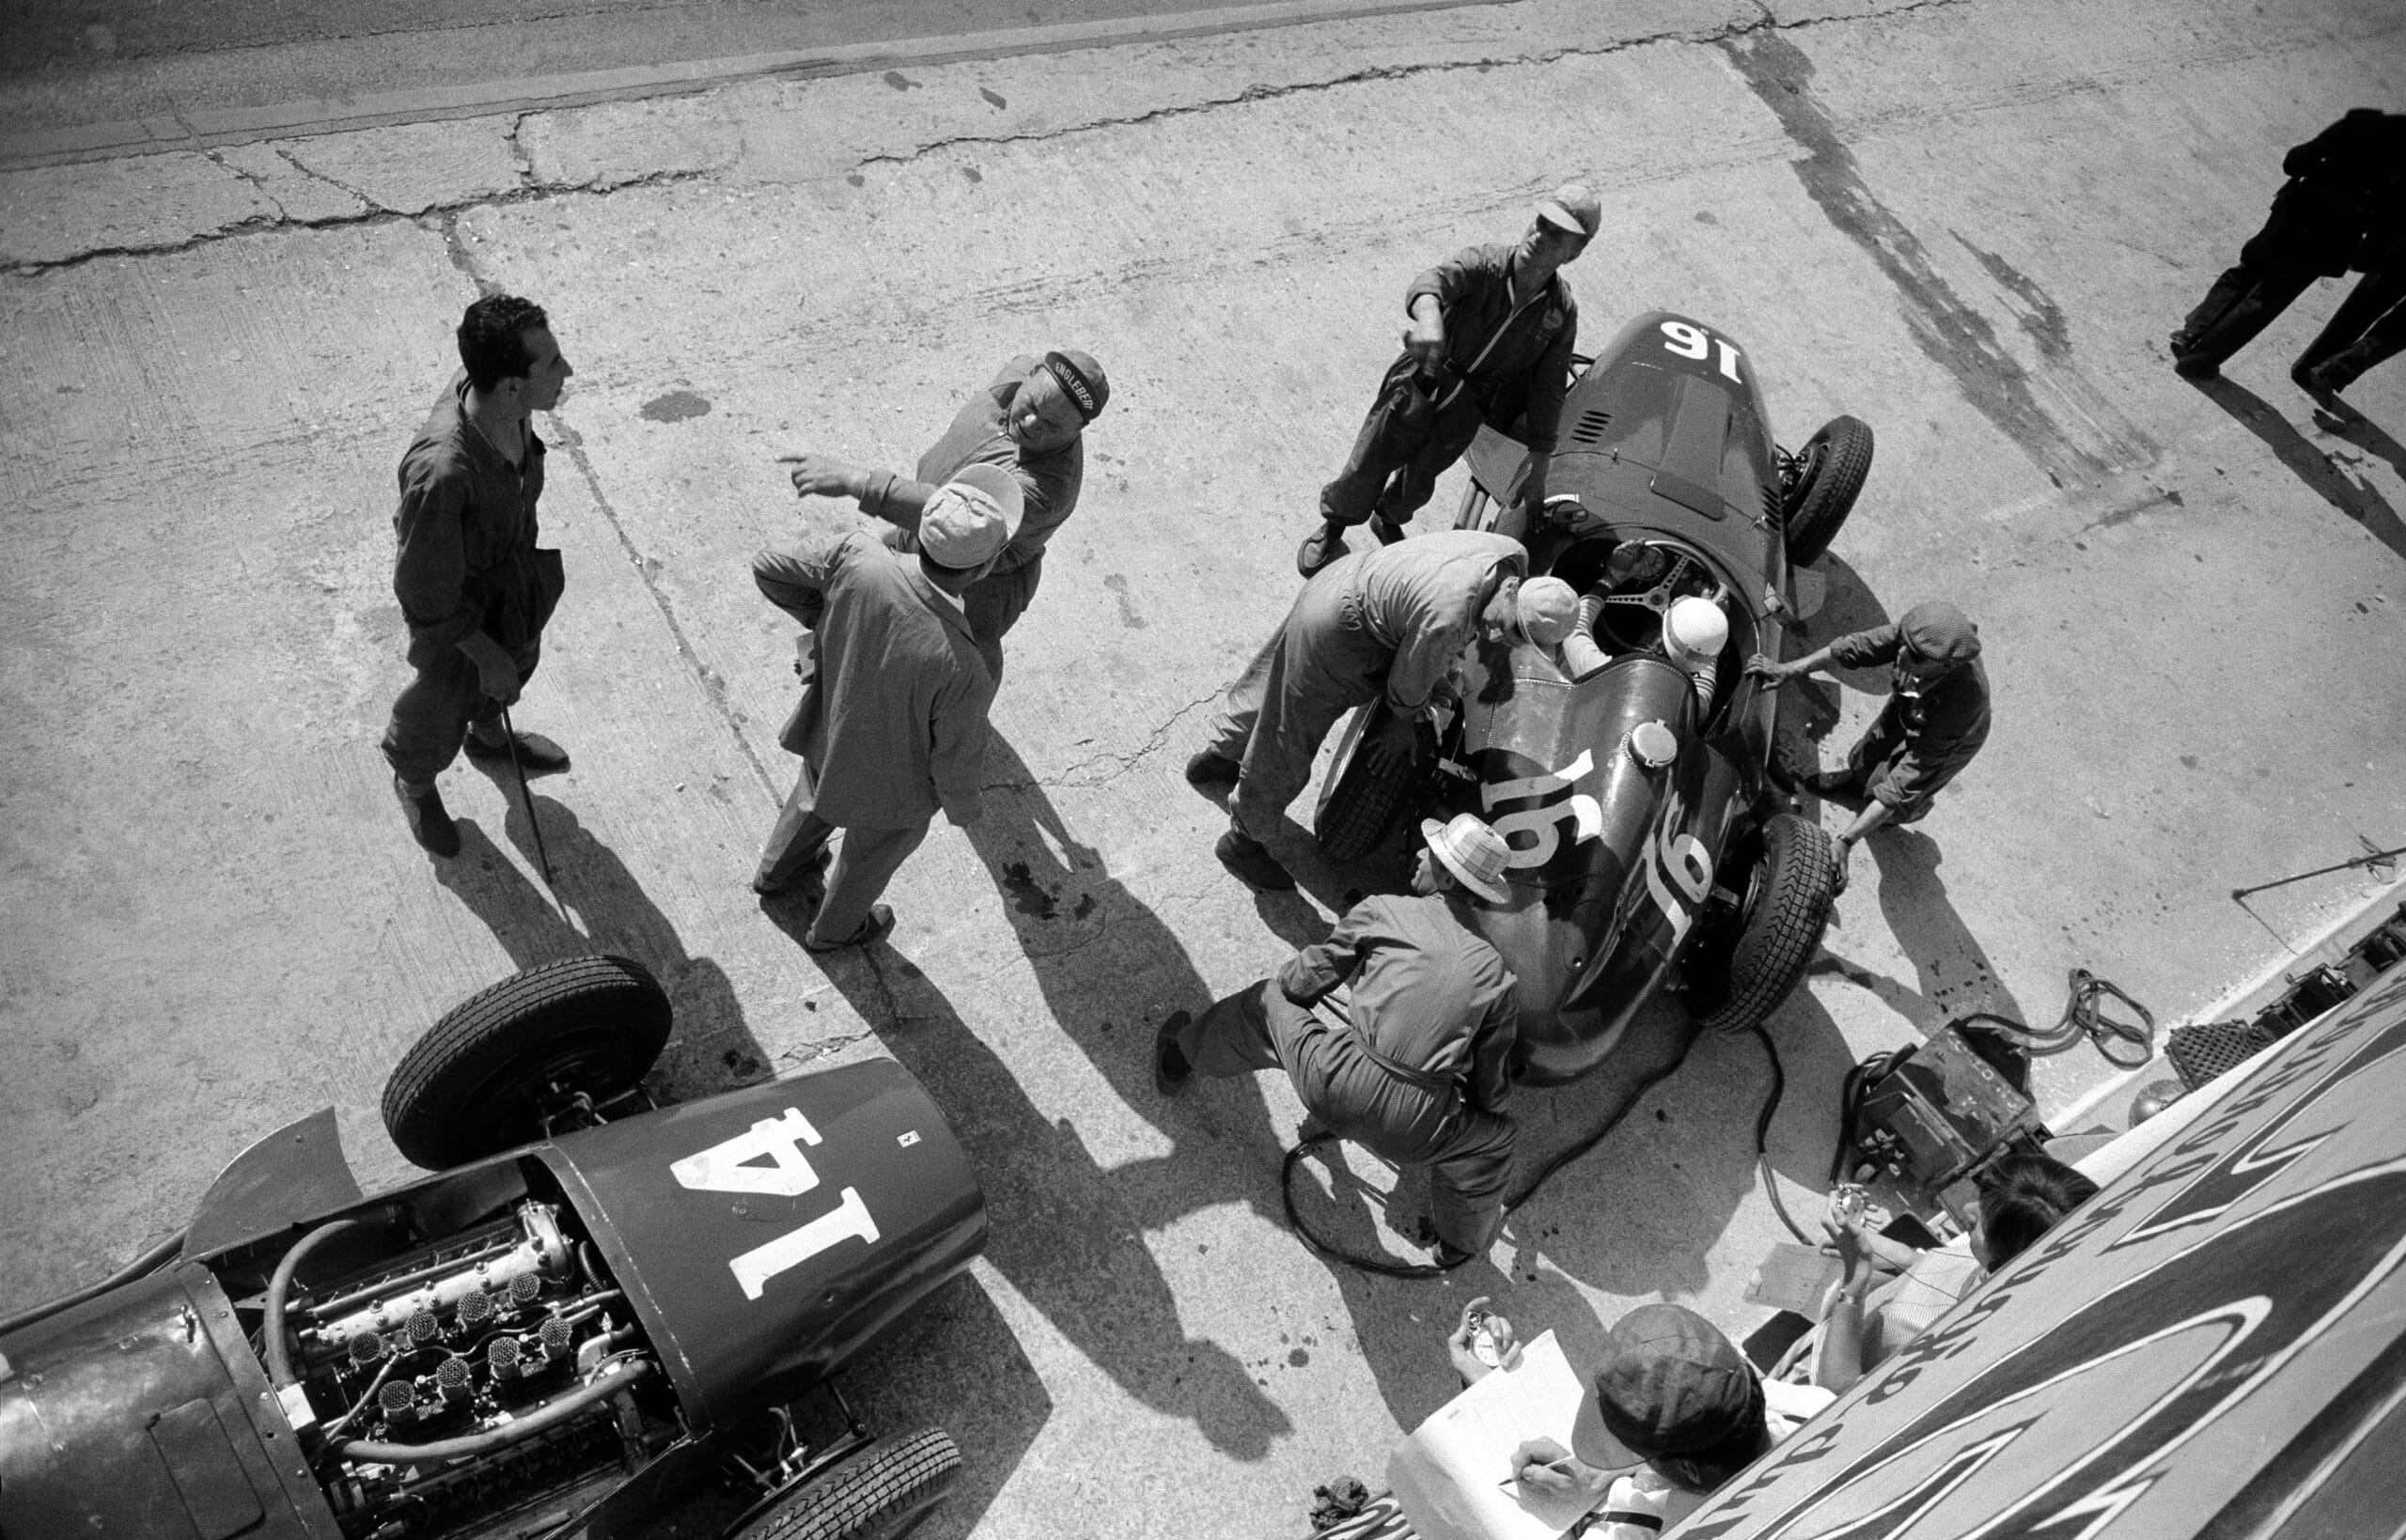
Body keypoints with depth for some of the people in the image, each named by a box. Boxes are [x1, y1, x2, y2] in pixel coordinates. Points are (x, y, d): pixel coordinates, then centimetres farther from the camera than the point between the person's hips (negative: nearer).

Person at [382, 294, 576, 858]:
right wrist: (486, 654, -16)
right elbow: (426, 591, -29)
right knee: (441, 707, 24)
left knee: (519, 665, 35)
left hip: (521, 574, 6)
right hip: (462, 607, -6)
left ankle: (489, 736, 69)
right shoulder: (441, 472, -45)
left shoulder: (503, 400, -22)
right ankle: (415, 783, 58)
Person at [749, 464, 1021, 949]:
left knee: (817, 800, 39)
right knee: (872, 853, 31)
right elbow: (957, 763, -26)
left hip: (828, 732, 4)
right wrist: (963, 808, -3)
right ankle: (834, 927, 63)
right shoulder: (964, 674, -45)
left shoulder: (857, 556, -35)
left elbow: (768, 569, -15)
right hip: (894, 780, -4)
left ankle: (777, 870, 70)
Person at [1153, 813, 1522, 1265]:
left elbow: (1302, 981, 12)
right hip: (1411, 1133, 1)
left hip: (1333, 1083, 0)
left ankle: (1181, 1056, 50)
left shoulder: (1381, 910, 4)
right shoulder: (1496, 970, 9)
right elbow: (1491, 1092, 12)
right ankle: (1460, 1243, 48)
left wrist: (1290, 973, 36)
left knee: (1270, 1002, 27)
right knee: (1495, 1138, 32)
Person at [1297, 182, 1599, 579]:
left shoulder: (1562, 312, -9)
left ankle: (1388, 520, 50)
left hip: (1465, 411, 2)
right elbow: (1435, 280, -42)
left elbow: (1547, 394, -4)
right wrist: (1429, 320, -67)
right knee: (1366, 472, 8)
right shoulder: (1485, 264, -19)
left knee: (1417, 485, 15)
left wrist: (1537, 470, -4)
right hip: (1418, 386, -2)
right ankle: (1332, 526, 38)